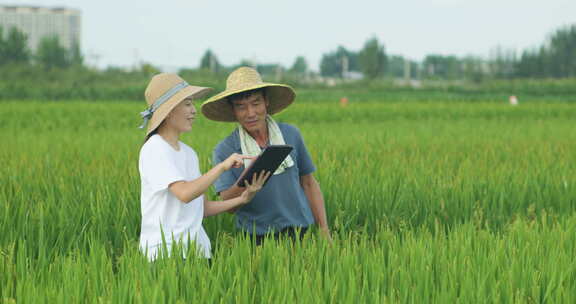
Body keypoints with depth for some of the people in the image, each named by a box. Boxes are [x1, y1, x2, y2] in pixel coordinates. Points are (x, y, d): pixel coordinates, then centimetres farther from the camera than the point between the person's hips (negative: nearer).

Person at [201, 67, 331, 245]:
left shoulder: (291, 135, 5)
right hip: (256, 238, -2)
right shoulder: (224, 151, -3)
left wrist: (324, 230, 9)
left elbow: (309, 183, 13)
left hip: (300, 231, 2)